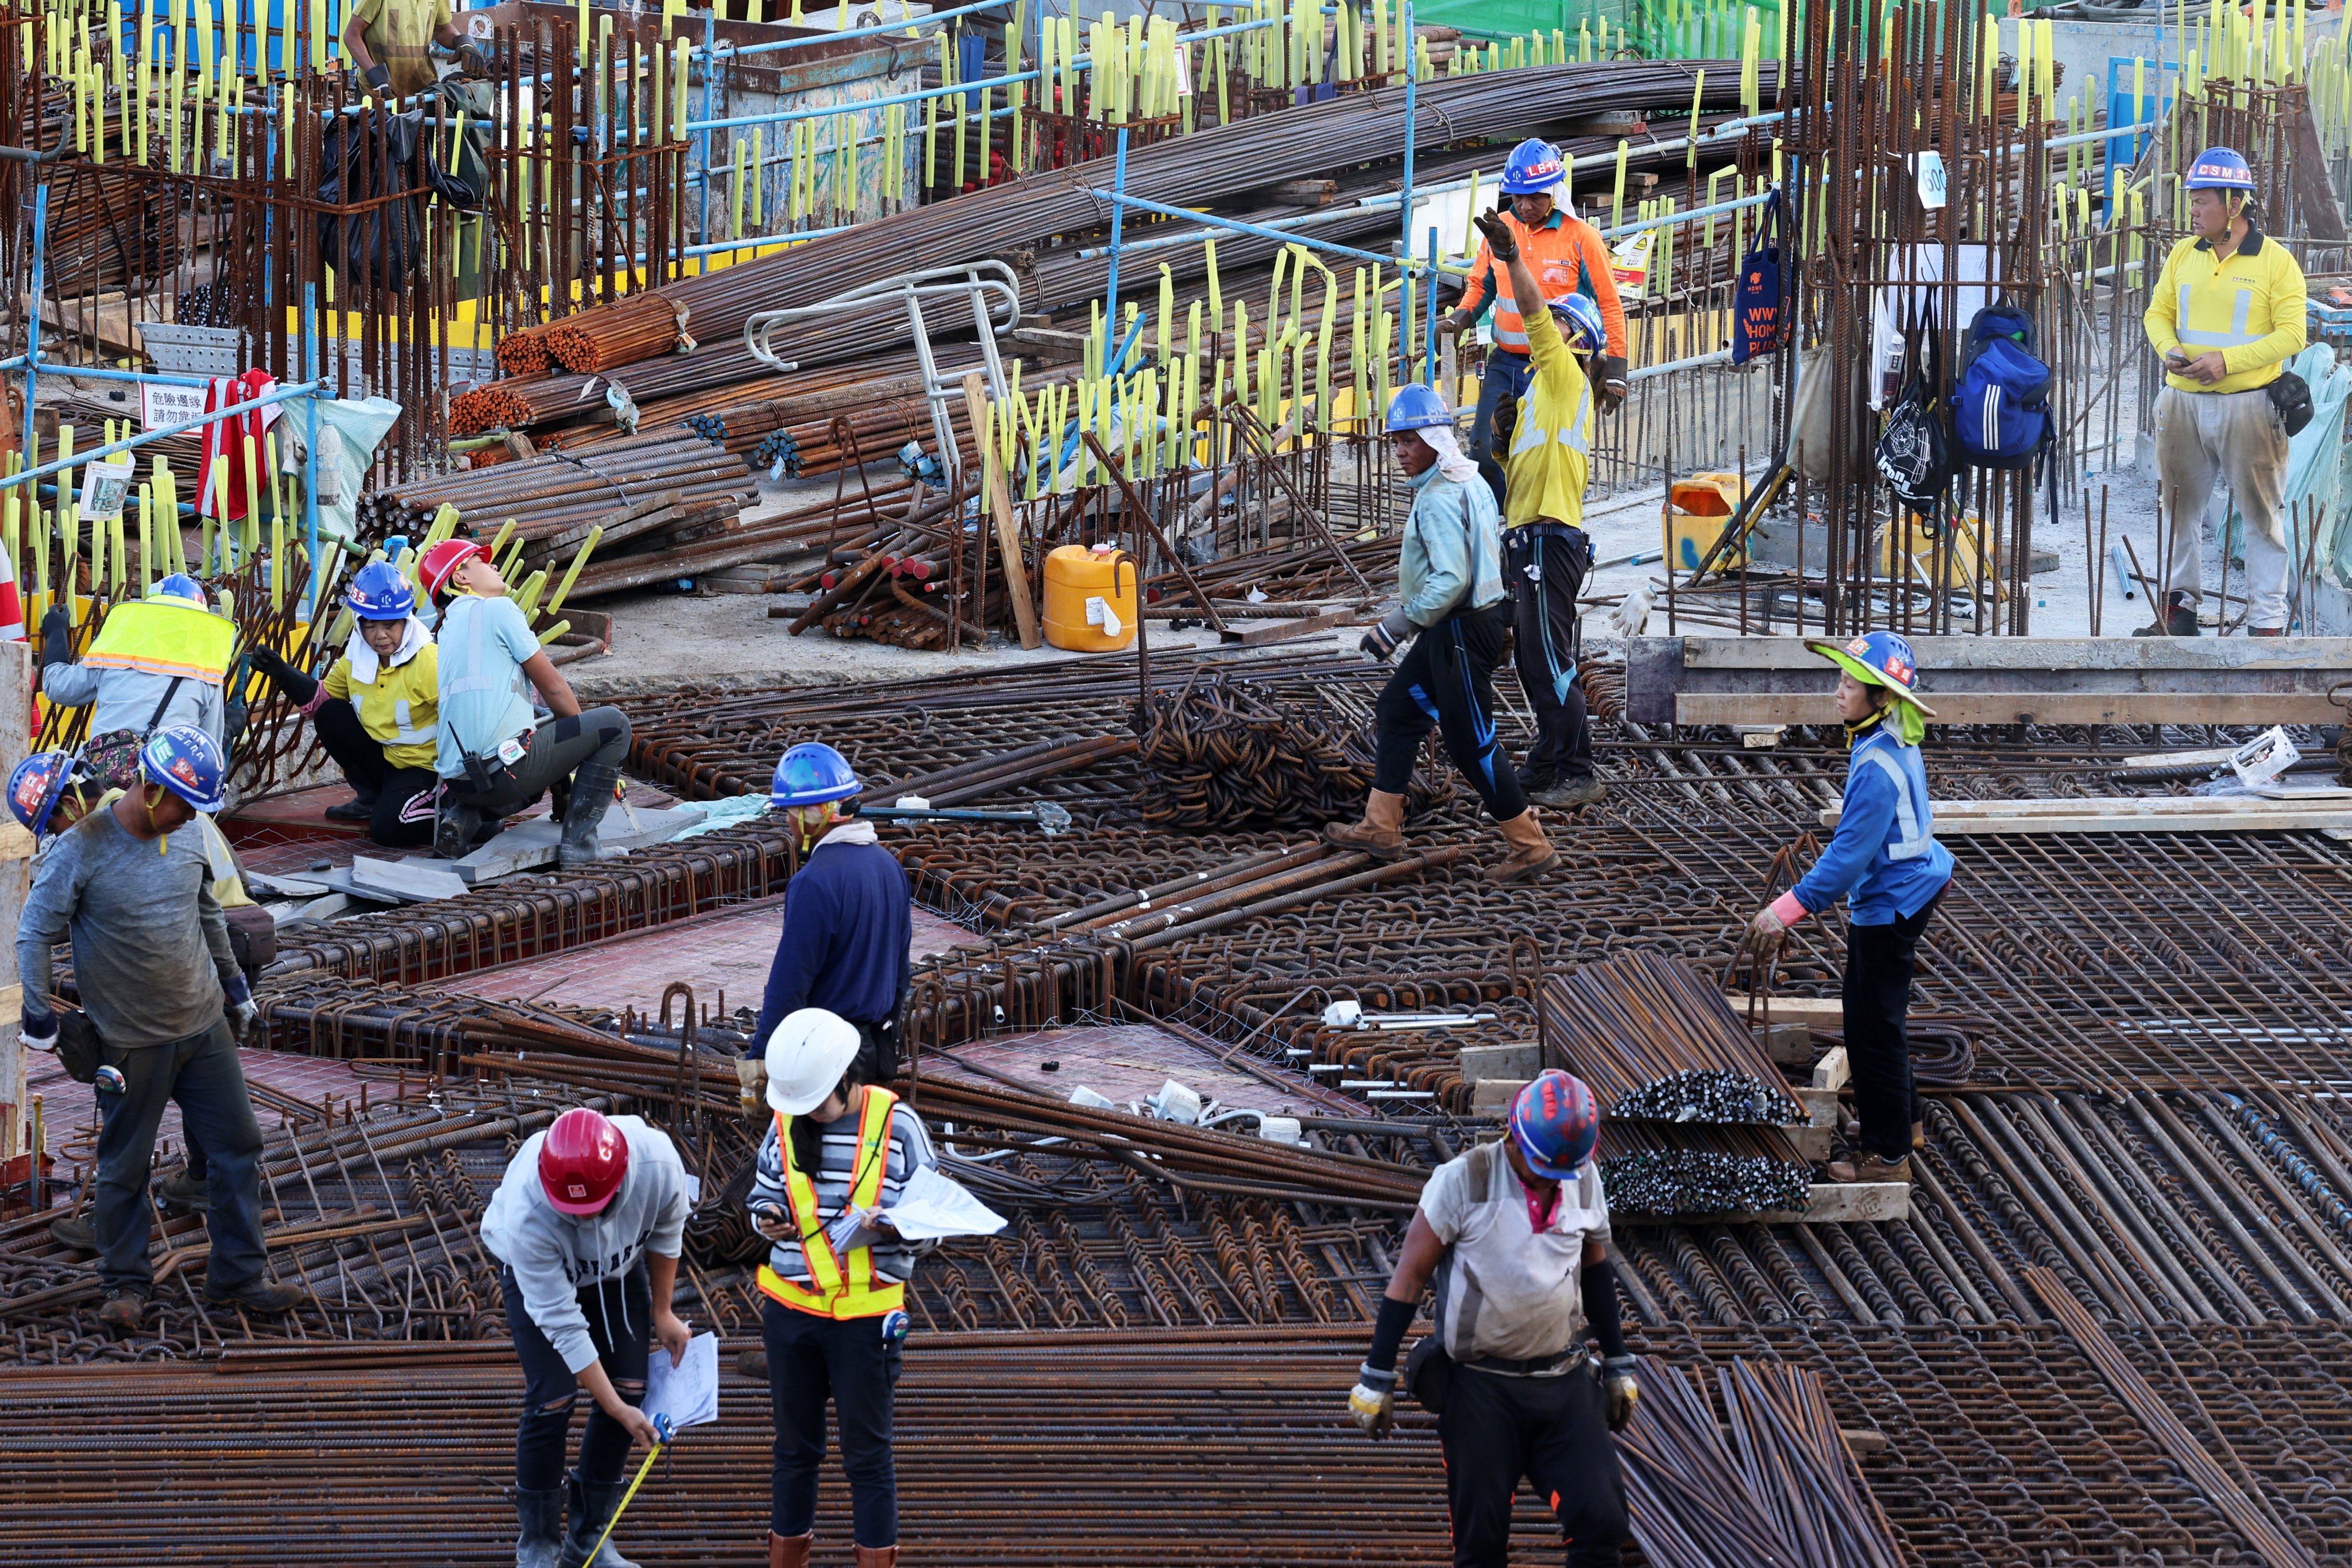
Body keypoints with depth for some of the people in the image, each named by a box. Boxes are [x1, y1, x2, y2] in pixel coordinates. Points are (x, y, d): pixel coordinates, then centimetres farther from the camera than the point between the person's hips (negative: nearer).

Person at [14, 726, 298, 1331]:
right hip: (132, 1042, -5)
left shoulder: (185, 838, 1)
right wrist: (39, 1019, -8)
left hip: (205, 1026, 5)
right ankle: (126, 1284, 21)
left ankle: (238, 1276, 18)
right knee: (124, 1168, 5)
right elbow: (35, 935, -9)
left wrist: (233, 983, 25)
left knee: (237, 1147, 7)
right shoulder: (81, 850, -17)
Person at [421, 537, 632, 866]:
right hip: (502, 768, -8)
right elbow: (553, 687, 1)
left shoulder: (449, 629, 22)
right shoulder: (497, 609, -2)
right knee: (614, 724, 3)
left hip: (457, 778, 8)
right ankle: (578, 840, -4)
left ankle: (462, 818, 10)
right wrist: (586, 741, 18)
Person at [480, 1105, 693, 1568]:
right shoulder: (528, 1213, -43)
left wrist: (662, 1313, 0)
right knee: (553, 1398, -14)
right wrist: (616, 1409, -29)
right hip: (537, 1268, -4)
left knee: (630, 1386, -3)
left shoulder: (657, 1161, -37)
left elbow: (665, 1234, -11)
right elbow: (561, 1321, -34)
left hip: (619, 1264, 4)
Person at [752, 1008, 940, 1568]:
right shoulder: (785, 1126, 0)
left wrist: (889, 1227, -24)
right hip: (791, 1310, 4)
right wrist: (768, 1220, -6)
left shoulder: (896, 1126, -9)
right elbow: (764, 1193, 16)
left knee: (867, 1454, 3)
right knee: (795, 1447, 15)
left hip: (865, 1311, -4)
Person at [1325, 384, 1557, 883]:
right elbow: (1494, 548, 19)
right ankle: (1381, 828, 21)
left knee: (1471, 740, -5)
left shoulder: (1439, 500, -21)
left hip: (1462, 630, -11)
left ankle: (1531, 847, 1)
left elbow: (1451, 579, -29)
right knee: (1398, 710, 16)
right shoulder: (1470, 482, 10)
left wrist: (1401, 623, -25)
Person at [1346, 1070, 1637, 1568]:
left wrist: (1619, 1367, 20)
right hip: (1482, 1389, -3)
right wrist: (1376, 1379, -8)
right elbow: (1410, 1278, -9)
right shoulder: (1462, 1181, -12)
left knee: (1601, 1521, -8)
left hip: (1565, 1381, 3)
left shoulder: (1584, 1180, 1)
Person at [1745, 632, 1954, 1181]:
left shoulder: (1878, 767, -29)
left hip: (1889, 905, -10)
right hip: (1908, 890, 10)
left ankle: (1889, 1155, 9)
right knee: (1878, 1016, 24)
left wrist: (1787, 910, -27)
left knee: (1873, 1027, 0)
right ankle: (1904, 1122, 39)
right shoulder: (1896, 745, 2)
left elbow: (1850, 854, -30)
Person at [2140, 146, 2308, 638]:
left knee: (2262, 514, 0)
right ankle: (2181, 606, 24)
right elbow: (2159, 312, 14)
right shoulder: (2183, 256, 8)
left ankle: (2268, 621, 4)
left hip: (2249, 406, -5)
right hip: (2184, 403, 5)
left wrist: (2228, 361, -20)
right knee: (2179, 507, 12)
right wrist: (2169, 349, -9)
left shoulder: (2275, 262, -6)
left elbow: (2290, 335, -10)